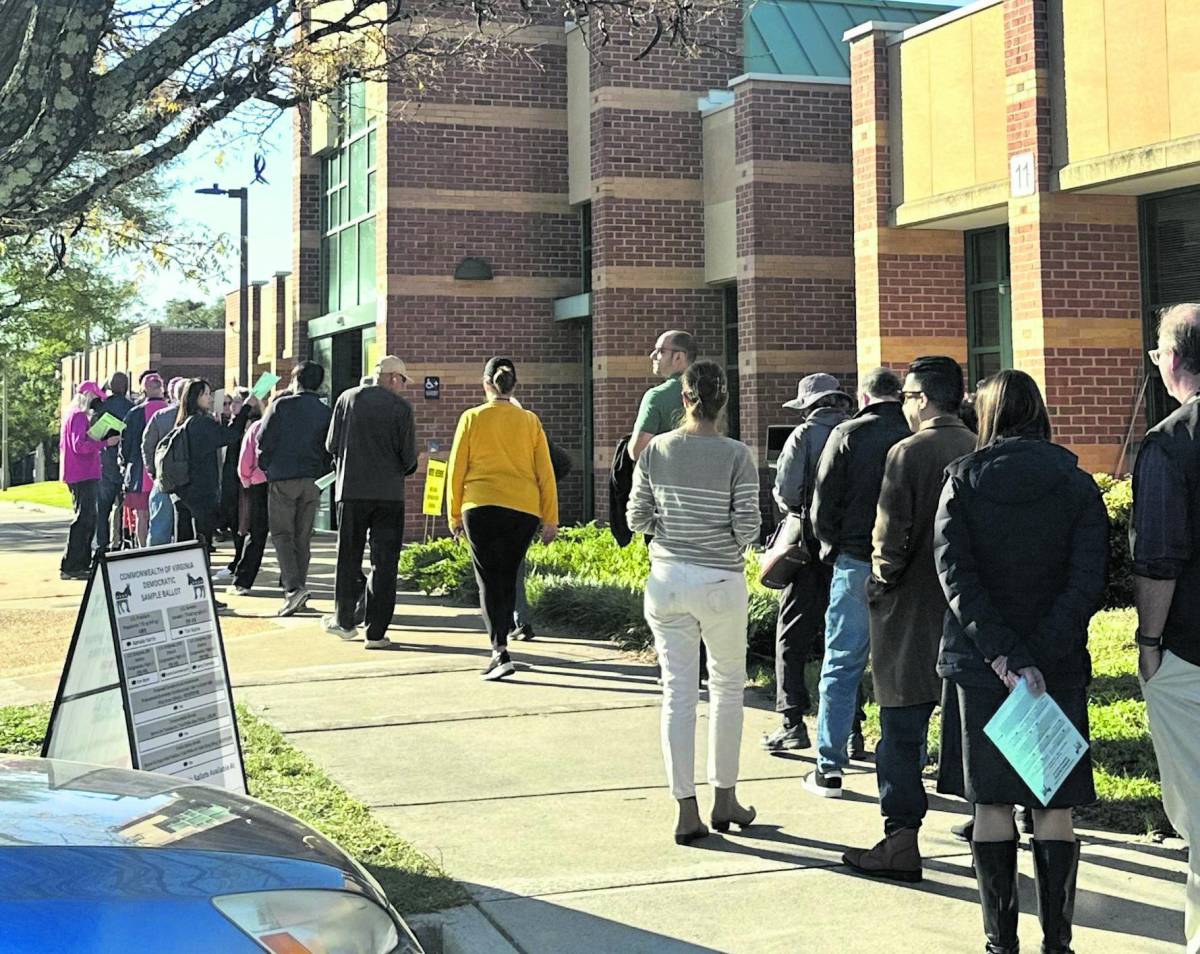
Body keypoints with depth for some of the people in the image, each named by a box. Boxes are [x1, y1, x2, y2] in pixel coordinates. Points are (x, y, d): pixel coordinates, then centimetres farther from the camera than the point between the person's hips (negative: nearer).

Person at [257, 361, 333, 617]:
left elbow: (264, 440, -5)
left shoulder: (282, 405, -5)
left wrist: (265, 466, 11)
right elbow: (330, 449, 6)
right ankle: (298, 591, 14)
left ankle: (293, 587, -18)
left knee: (282, 534, -1)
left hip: (283, 478, -4)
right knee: (303, 537, 10)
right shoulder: (326, 412, 6)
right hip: (313, 481, 4)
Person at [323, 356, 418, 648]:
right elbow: (409, 457, -5)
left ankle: (344, 621, 24)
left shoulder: (347, 399, 2)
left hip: (351, 489, 2)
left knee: (348, 557, 15)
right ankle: (376, 632, 1)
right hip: (389, 493, -2)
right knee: (384, 563, 3)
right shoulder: (401, 408, -5)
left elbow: (331, 445, 4)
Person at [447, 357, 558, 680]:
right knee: (508, 578, 16)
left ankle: (500, 652, -13)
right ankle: (500, 648, 21)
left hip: (481, 507, -2)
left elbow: (456, 470, 4)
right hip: (524, 509, 2)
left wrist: (455, 515, 13)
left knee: (489, 581, 1)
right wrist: (550, 519, 10)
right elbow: (545, 473, 6)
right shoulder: (530, 421, 7)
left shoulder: (472, 418, 2)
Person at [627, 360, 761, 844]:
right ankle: (724, 799, 22)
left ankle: (687, 811, 6)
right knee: (728, 686, 16)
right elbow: (747, 528, -12)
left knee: (678, 692, 6)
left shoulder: (656, 450, -2)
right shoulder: (737, 456, -9)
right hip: (720, 582, -2)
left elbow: (637, 519, 1)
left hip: (666, 580, 2)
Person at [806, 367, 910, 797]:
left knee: (841, 665, 5)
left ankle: (829, 769, 7)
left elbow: (822, 505, -5)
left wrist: (832, 548, 10)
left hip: (856, 564, -2)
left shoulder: (846, 435, -4)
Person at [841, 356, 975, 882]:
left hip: (912, 613, -5)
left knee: (902, 730, -1)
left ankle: (901, 842, -1)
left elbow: (891, 535, -16)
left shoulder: (908, 453, -13)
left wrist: (880, 582, 1)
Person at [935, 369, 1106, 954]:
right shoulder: (1076, 484, -1)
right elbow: (1089, 579, -11)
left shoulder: (962, 480, -2)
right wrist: (1037, 657, -17)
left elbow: (954, 574, -12)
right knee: (1054, 806, 7)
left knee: (991, 802, 7)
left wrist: (1004, 656, -17)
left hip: (976, 663, 0)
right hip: (1058, 664, 0)